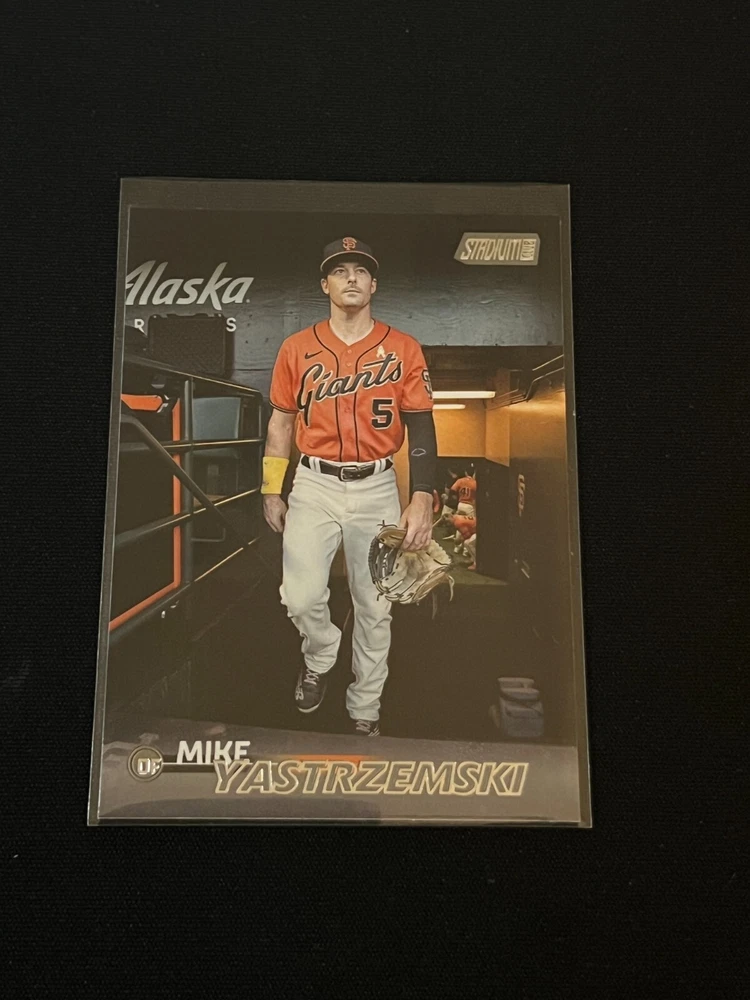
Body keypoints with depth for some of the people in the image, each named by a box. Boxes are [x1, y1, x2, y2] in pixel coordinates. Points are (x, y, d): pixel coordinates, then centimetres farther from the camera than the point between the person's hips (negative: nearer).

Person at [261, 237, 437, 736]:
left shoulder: (404, 349, 1)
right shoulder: (297, 347, 5)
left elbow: (421, 426, -2)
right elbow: (282, 420, 10)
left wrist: (422, 499, -10)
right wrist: (272, 490, 9)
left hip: (377, 489, 0)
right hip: (314, 486, 1)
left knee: (375, 608, 6)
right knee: (301, 597, -10)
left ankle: (365, 711, 26)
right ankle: (320, 656, 25)